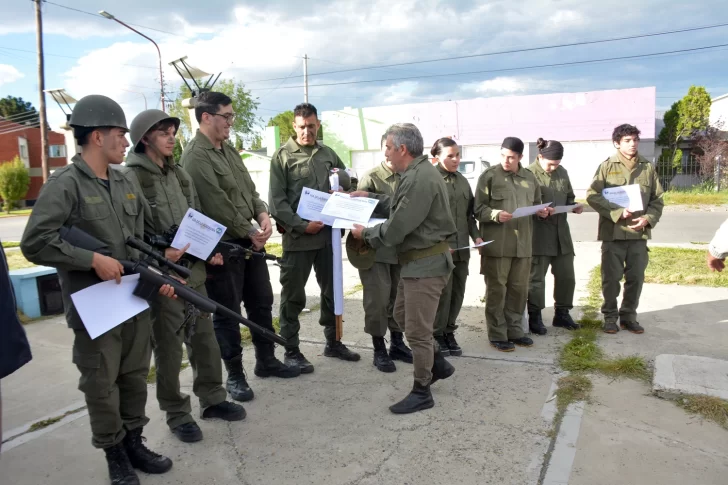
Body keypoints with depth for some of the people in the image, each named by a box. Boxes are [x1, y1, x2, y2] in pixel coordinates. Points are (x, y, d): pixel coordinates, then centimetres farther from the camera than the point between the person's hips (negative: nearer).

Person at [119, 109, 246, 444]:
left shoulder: (180, 174, 13)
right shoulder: (131, 179, -9)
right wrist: (160, 254, -26)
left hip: (194, 270, 7)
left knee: (205, 337, 15)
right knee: (169, 348, 6)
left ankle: (212, 399, 30)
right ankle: (177, 414, 20)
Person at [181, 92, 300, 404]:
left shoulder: (229, 151, 13)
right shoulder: (195, 157, -16)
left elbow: (249, 189, 15)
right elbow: (218, 206, -20)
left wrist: (262, 215, -3)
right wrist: (250, 232, -13)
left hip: (249, 238, 9)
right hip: (222, 244, -9)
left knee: (262, 302, 16)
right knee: (227, 312, 4)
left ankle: (266, 361, 31)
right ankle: (234, 375, 18)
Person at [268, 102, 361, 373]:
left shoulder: (328, 154, 11)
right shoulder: (282, 156, -3)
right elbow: (277, 200, -9)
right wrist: (301, 226, -18)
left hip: (327, 234, 5)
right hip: (297, 236, -5)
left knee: (331, 291, 14)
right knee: (293, 296, 3)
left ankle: (333, 342, 29)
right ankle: (291, 351, 15)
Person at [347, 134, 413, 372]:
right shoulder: (370, 177, -5)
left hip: (402, 248, 4)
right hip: (376, 249, -4)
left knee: (399, 298, 13)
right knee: (378, 299, 0)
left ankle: (397, 344, 28)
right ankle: (379, 350, 13)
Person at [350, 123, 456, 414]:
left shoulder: (420, 179, -24)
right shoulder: (415, 174, 11)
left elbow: (396, 228, -24)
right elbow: (401, 206, 25)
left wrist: (365, 234, -8)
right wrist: (371, 197, 22)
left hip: (426, 263, -11)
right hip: (417, 260, 11)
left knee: (417, 330, 0)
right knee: (402, 315, 21)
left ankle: (421, 393, 16)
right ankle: (438, 364, 35)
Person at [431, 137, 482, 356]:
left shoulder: (462, 180, 14)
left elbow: (470, 213, 18)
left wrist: (475, 236, 5)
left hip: (461, 247, 6)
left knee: (458, 292, 10)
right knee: (443, 292, -1)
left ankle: (449, 332, 24)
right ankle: (437, 335, 15)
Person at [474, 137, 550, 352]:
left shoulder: (529, 178, 12)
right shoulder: (489, 176, -3)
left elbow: (535, 204, 24)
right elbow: (478, 209, -5)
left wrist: (540, 211, 2)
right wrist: (496, 215, -22)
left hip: (523, 243, 5)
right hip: (497, 244, -5)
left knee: (519, 289, 12)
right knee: (497, 289, 2)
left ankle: (514, 331, 25)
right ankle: (497, 335, 13)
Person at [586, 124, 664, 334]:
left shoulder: (648, 167, 7)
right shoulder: (607, 166, -1)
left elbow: (658, 199, 11)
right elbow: (592, 196, -7)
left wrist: (648, 218, -7)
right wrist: (618, 213, -15)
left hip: (639, 233, 3)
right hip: (613, 232, -3)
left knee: (636, 277, 8)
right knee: (611, 277, 4)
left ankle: (629, 316, 23)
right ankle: (610, 317, 18)